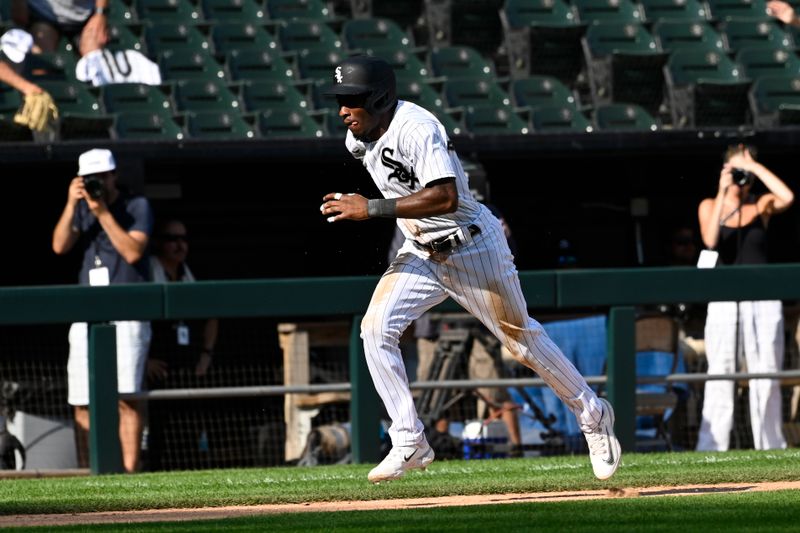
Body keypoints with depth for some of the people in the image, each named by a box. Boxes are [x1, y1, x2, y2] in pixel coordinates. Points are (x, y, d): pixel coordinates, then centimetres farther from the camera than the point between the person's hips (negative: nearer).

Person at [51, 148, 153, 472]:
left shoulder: (137, 206, 2)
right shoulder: (81, 209, 14)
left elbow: (133, 251, -12)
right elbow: (59, 246, 0)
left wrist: (103, 213, -14)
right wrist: (71, 205, -10)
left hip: (126, 315, -4)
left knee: (125, 396, -14)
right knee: (82, 403, 2)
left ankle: (129, 470, -16)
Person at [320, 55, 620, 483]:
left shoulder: (416, 129, -29)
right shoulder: (358, 137, -3)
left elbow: (446, 198, -40)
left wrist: (372, 209, -41)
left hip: (472, 247, -7)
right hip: (421, 254, 7)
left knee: (521, 339, 7)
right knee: (376, 329, -13)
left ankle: (593, 415, 29)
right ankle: (409, 444, -8)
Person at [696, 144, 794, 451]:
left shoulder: (761, 206, 5)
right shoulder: (709, 206, 6)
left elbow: (787, 198, -17)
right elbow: (710, 240, -14)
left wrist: (755, 167, -14)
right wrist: (723, 194, -16)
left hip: (763, 299, 1)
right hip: (724, 301, -1)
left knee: (766, 374, 2)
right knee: (720, 374, -6)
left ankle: (769, 445, 8)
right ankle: (711, 447, -8)